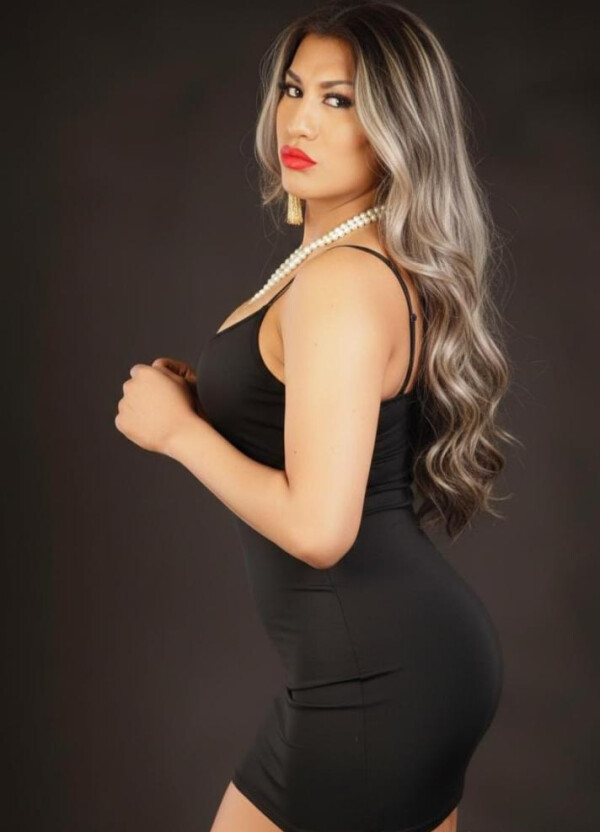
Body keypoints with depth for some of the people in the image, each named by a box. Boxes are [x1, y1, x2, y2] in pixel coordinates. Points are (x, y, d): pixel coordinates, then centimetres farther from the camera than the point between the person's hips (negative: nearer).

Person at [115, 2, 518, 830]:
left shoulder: (341, 279, -21)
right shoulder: (395, 267, 9)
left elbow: (316, 527, -26)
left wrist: (178, 428, -13)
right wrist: (208, 399, 5)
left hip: (374, 680, -10)